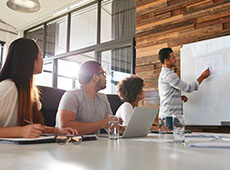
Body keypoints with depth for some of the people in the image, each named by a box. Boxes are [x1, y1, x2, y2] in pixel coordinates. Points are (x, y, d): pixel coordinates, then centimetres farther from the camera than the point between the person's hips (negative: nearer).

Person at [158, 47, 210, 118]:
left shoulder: (163, 74, 17)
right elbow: (188, 88, -12)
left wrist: (180, 97, 8)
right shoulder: (169, 75, -15)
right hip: (170, 115, -10)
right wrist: (203, 76, 0)